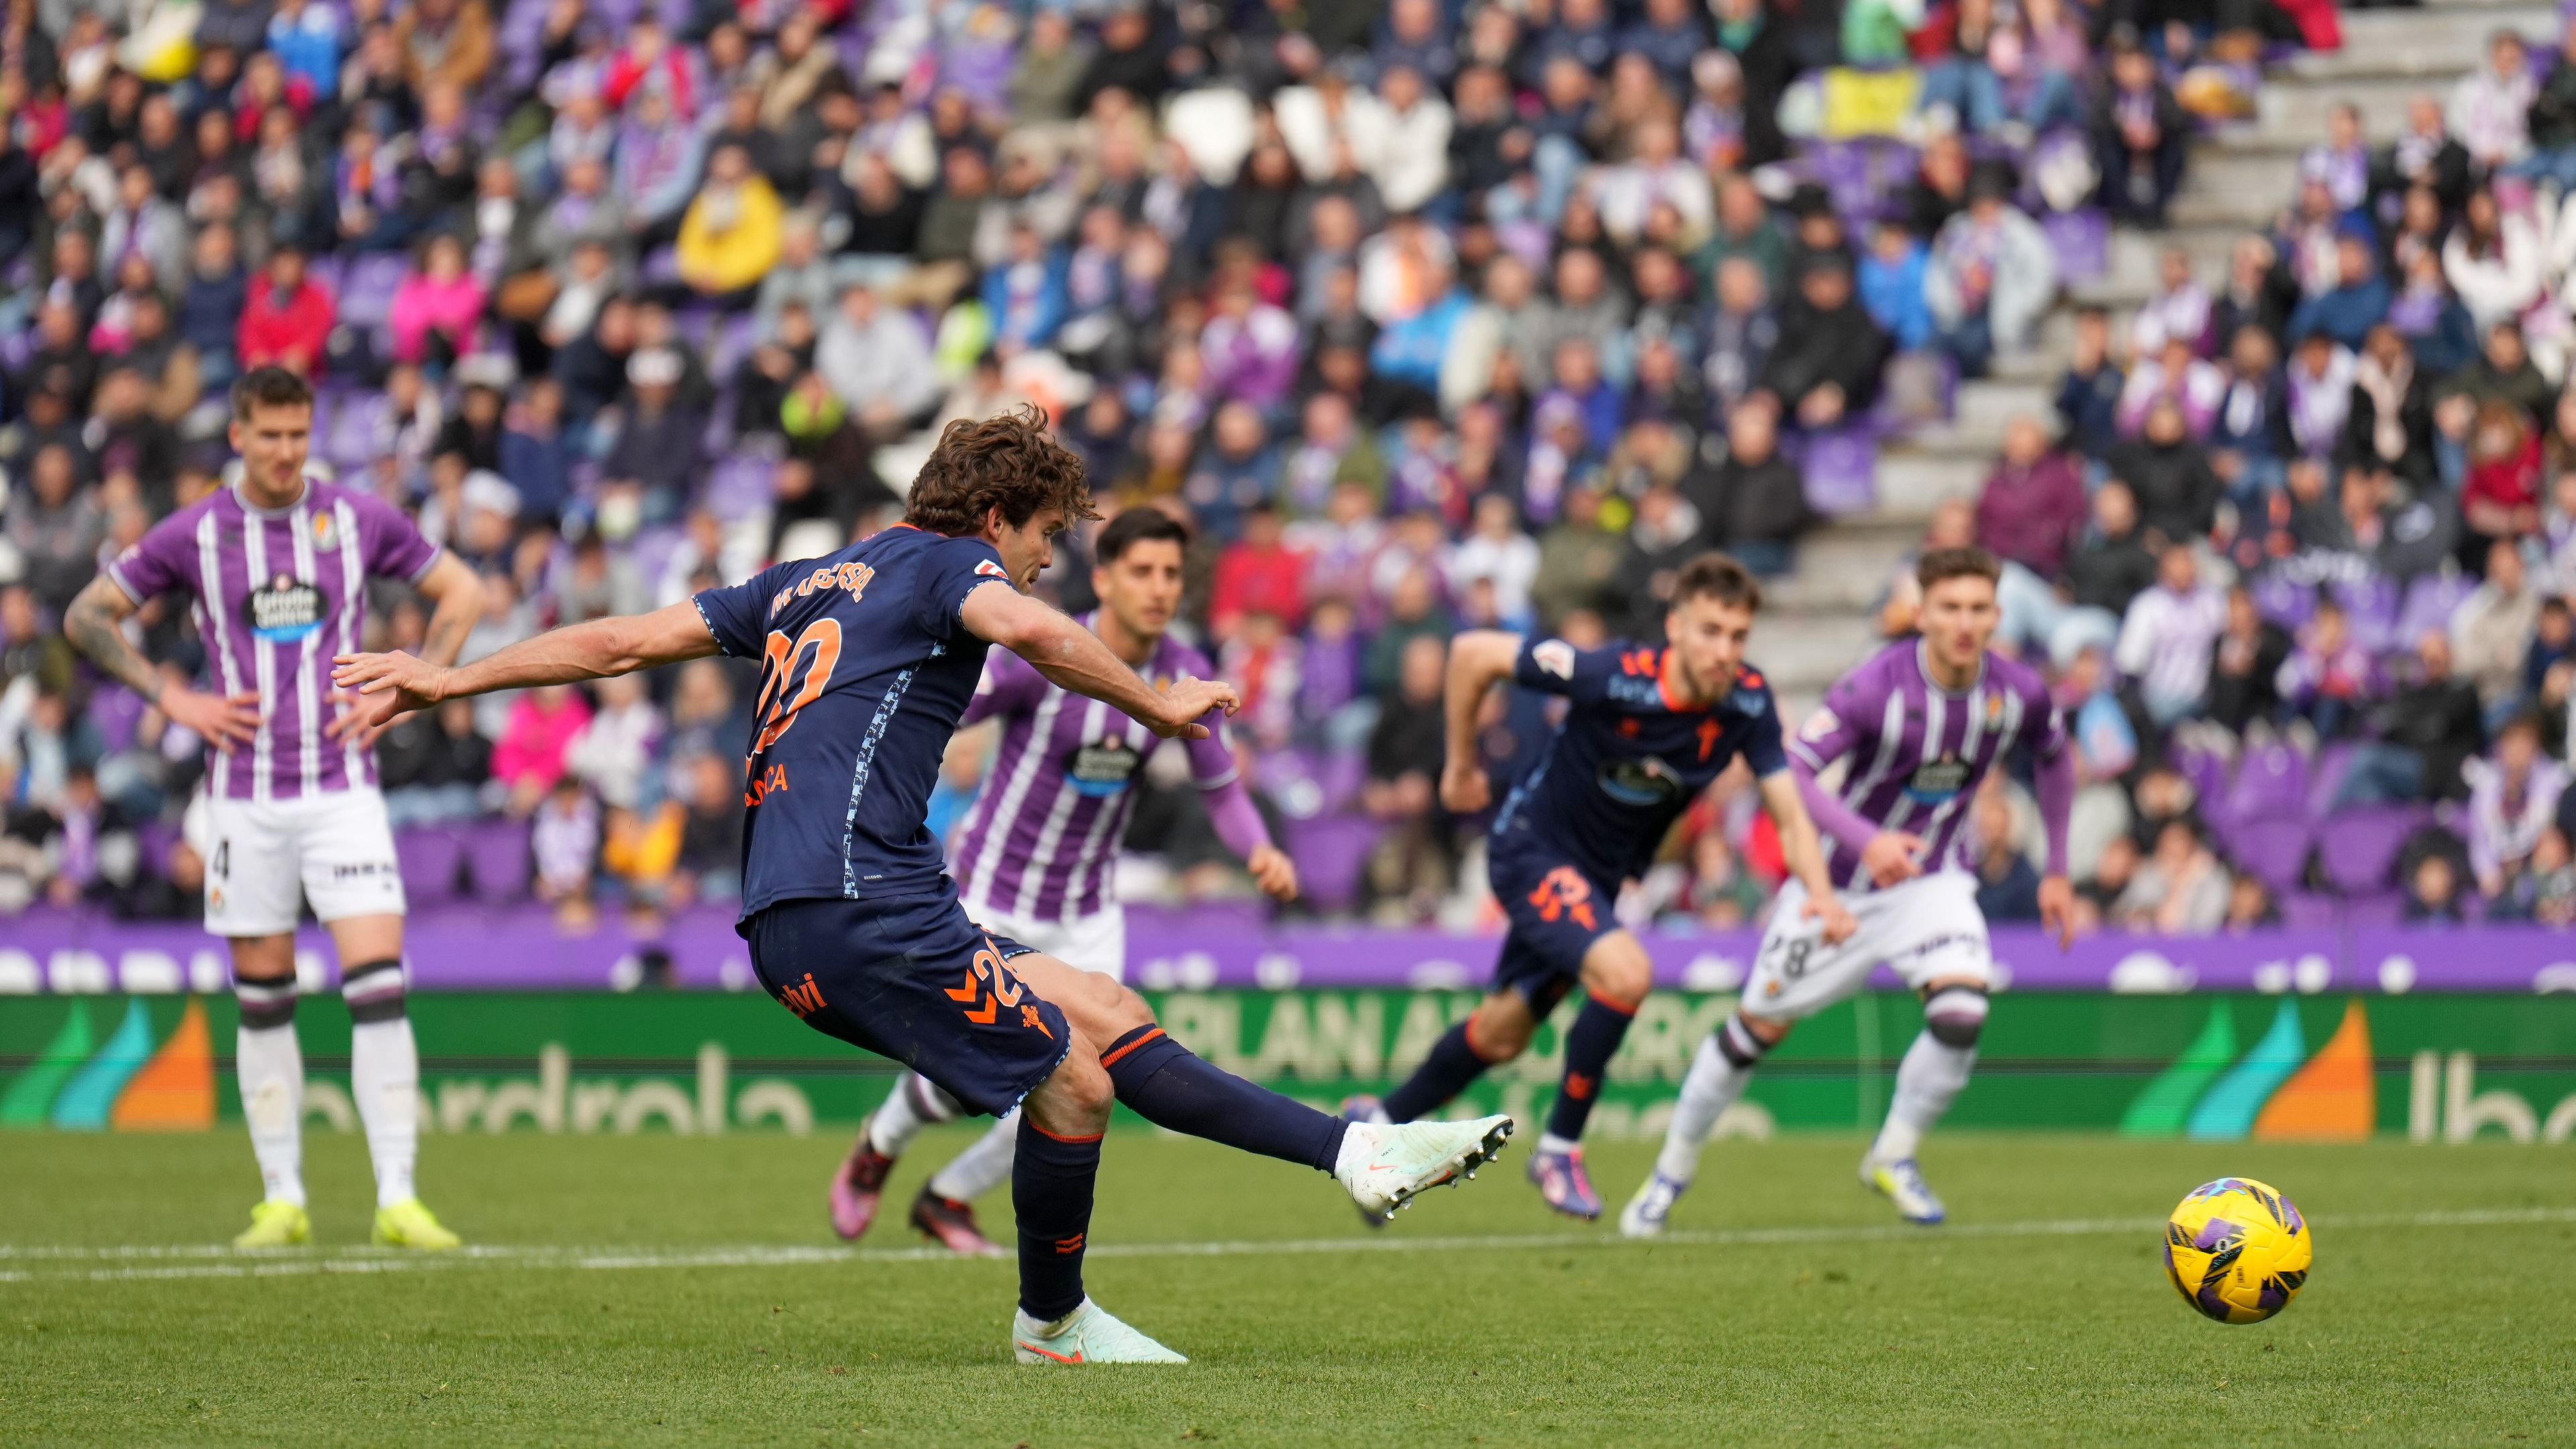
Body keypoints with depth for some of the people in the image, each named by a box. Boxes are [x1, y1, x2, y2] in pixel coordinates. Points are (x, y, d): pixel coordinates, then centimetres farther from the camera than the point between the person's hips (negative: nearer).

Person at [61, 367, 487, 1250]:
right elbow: (88, 616, 9)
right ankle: (283, 1199, 14)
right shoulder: (194, 535, 0)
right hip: (246, 796, 1)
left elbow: (460, 593, 15)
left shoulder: (359, 520, 2)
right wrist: (173, 699, 0)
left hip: (343, 789, -1)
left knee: (379, 988, -12)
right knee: (262, 1002, 5)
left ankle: (398, 1199, -12)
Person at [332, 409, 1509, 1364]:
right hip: (851, 903, -9)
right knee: (1073, 1078, -7)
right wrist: (1151, 704, -10)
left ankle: (1355, 1153, 4)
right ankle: (1051, 1322, 12)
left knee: (1105, 1016, 8)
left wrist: (453, 679, 26)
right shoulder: (946, 563, 1)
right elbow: (1030, 630, -23)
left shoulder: (808, 581, 25)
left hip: (797, 918, 9)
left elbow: (624, 639, 24)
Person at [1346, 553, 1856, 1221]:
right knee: (1626, 973, -29)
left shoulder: (1747, 702, -17)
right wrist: (1461, 764, -10)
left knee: (1503, 1033, 19)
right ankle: (1560, 1150, -10)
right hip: (1533, 848, -6)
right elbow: (1473, 653, -22)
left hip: (1601, 873, 6)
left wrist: (1820, 892, -31)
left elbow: (1788, 809, -12)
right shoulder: (1617, 676, -31)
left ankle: (1380, 1121, 44)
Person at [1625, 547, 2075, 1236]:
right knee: (1760, 1026, 7)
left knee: (1961, 1013, -23)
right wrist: (1866, 840, -41)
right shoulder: (1878, 686, -26)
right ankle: (1673, 1167, 28)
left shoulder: (2020, 693, -13)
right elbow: (1790, 771, -28)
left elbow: (2055, 759, 10)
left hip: (1932, 880, 2)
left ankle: (1893, 1157, 2)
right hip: (1839, 881, -2)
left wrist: (2056, 871, 13)